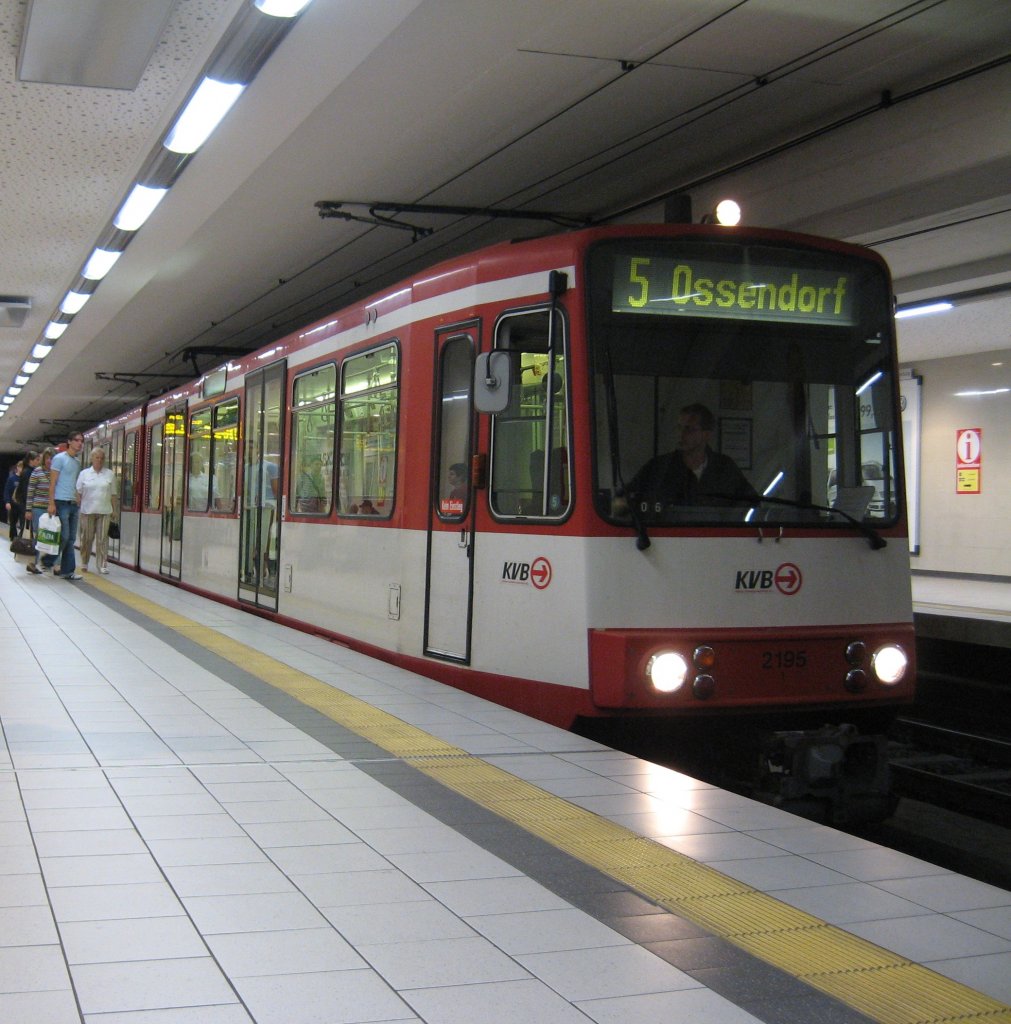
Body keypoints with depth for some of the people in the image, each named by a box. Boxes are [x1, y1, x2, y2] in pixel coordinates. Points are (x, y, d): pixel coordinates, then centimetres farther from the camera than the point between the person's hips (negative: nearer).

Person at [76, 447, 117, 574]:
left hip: (104, 511, 0)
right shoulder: (84, 473, 7)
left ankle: (102, 565, -2)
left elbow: (113, 494, 10)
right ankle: (84, 564, 18)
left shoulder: (110, 474, 8)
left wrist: (114, 510, 6)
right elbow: (79, 493, 7)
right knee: (86, 538, 5)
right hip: (87, 511, 0)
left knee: (102, 539, -4)